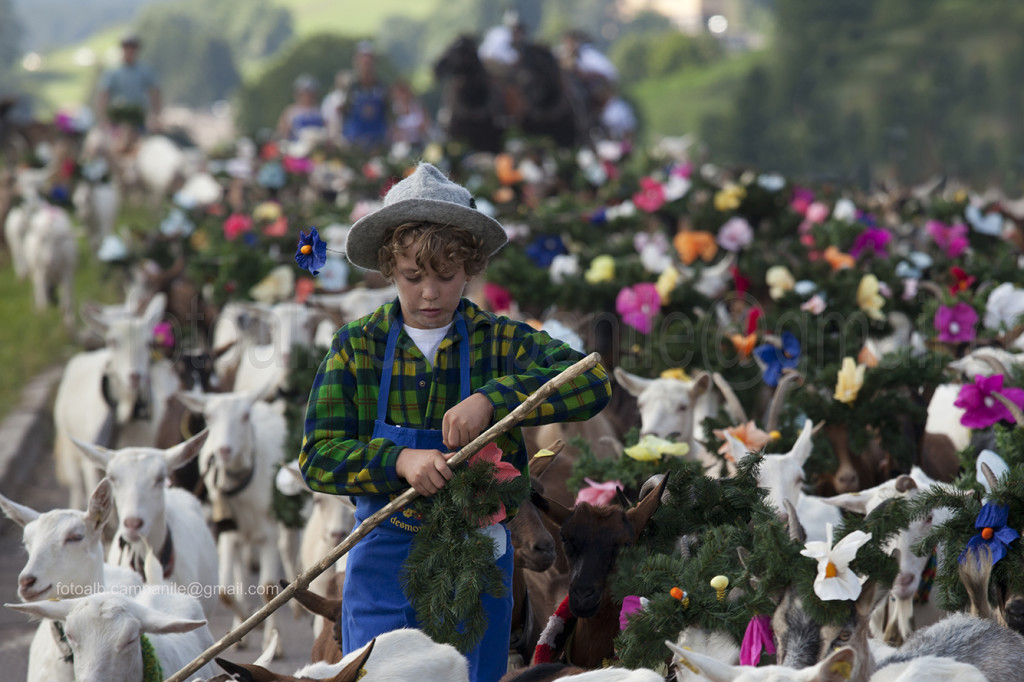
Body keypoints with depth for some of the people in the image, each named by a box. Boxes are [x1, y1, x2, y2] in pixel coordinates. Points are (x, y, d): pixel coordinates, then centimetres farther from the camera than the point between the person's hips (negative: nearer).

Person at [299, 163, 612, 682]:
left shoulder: (500, 341, -2)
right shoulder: (358, 346, 0)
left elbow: (591, 382, -17)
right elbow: (318, 456, -6)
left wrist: (492, 398, -30)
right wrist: (399, 461, -24)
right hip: (384, 558, 0)